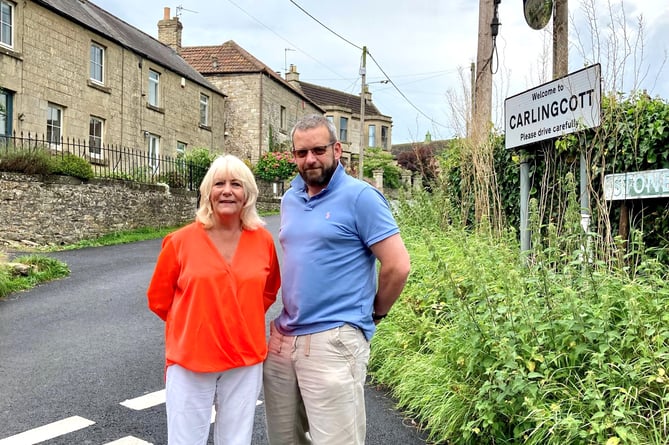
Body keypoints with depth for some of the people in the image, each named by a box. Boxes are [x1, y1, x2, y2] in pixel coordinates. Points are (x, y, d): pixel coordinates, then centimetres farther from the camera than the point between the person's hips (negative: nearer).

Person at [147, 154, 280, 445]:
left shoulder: (263, 240, -2)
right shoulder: (181, 241, -9)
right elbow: (158, 299, 4)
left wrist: (241, 321, 9)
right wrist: (194, 325, 8)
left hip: (245, 361, 2)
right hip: (190, 361, -2)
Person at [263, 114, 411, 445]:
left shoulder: (360, 196, -11)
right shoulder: (290, 199, 11)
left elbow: (398, 266, -14)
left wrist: (375, 313, -1)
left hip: (333, 340, -7)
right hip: (283, 336, 7)